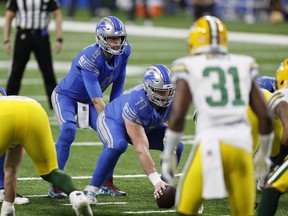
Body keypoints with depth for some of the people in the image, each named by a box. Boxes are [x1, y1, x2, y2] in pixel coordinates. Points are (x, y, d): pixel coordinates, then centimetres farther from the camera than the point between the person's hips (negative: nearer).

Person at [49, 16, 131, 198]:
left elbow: (118, 85, -3)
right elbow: (97, 100, -34)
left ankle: (107, 183, 5)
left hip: (88, 101, 7)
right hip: (66, 96, -6)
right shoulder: (90, 58, -36)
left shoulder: (124, 52, -15)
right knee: (68, 130, -31)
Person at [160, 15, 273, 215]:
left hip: (209, 144, -3)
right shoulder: (244, 67, 16)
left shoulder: (189, 68, 7)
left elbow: (177, 115, -3)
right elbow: (265, 116, 13)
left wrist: (168, 156, 7)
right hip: (241, 146, 3)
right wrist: (264, 154, 26)